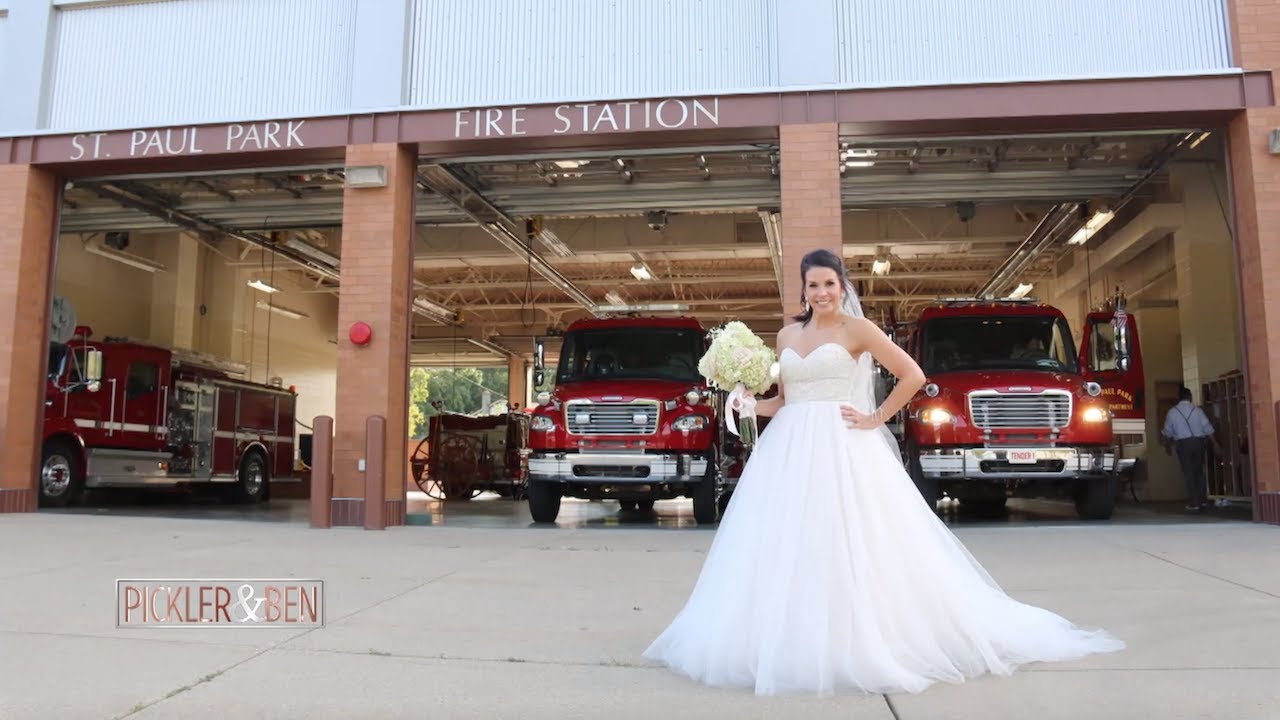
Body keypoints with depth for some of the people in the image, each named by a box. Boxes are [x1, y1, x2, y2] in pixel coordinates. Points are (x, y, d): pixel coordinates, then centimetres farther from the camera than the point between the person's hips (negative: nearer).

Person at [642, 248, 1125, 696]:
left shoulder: (856, 328, 0)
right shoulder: (786, 336, 15)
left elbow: (912, 375, -3)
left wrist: (876, 419, -6)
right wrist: (748, 403, -1)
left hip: (841, 449, -5)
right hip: (789, 450, 5)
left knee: (849, 544, -6)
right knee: (787, 548, 3)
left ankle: (856, 641, 7)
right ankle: (790, 645, 11)